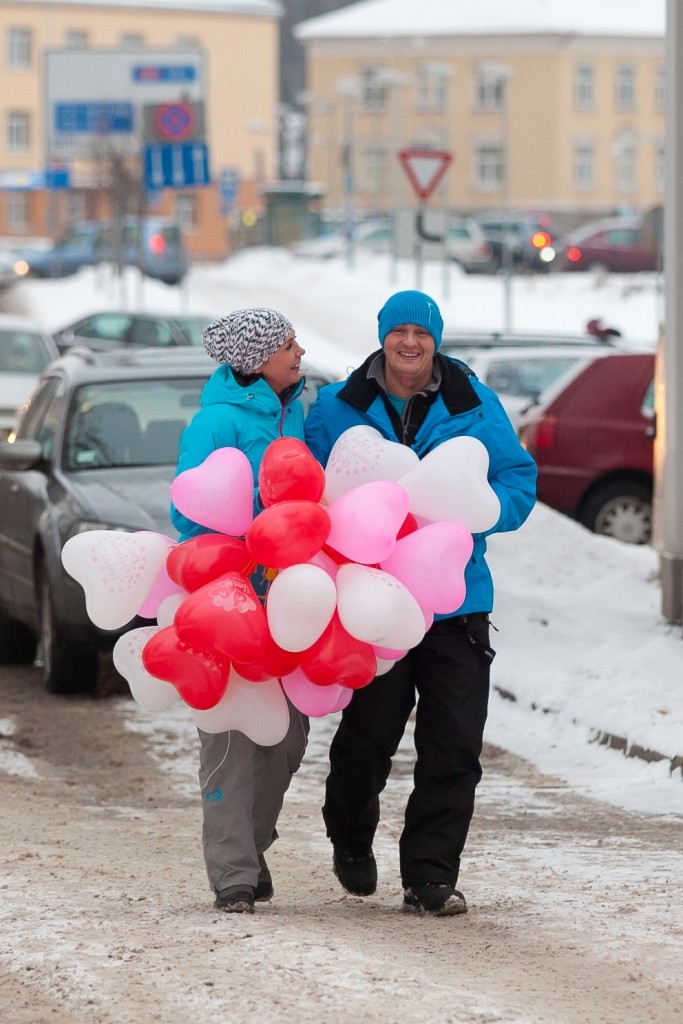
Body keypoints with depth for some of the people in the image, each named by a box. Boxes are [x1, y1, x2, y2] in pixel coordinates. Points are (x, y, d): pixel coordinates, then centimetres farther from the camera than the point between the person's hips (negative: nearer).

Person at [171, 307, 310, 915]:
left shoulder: (293, 412, 11)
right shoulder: (216, 420, -12)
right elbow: (190, 512, -15)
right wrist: (249, 562, -23)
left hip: (283, 595, 7)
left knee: (289, 728, 9)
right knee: (231, 732, -5)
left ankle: (253, 843, 27)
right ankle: (234, 874, -1)